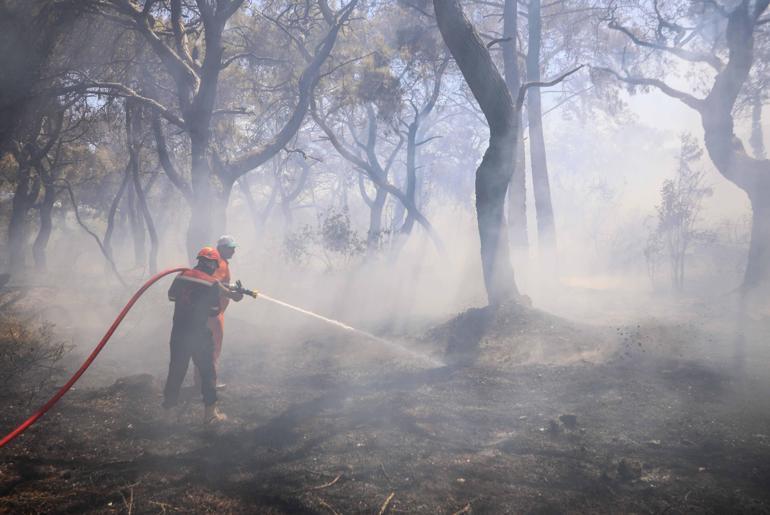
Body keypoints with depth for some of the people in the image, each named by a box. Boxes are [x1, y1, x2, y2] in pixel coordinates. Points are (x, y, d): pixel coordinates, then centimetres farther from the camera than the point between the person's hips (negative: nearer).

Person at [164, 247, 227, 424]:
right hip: (199, 333, -5)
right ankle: (210, 412, 4)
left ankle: (170, 399, 42)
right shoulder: (212, 284, -13)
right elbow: (214, 311, -7)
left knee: (177, 366, 23)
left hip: (178, 331, 5)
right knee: (207, 371, 4)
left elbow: (171, 296, 17)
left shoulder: (181, 277, 2)